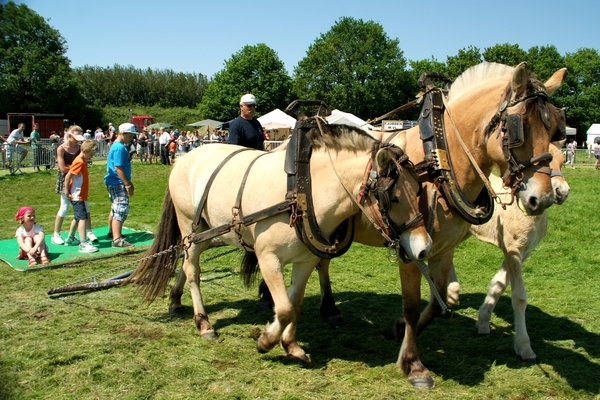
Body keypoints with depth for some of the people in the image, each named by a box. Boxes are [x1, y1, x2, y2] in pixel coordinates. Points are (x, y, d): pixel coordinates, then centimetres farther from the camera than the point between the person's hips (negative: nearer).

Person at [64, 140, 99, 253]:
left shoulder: (83, 161, 12)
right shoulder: (79, 162, -18)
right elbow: (68, 176, -22)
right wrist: (67, 191, -18)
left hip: (81, 195, 10)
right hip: (77, 196, -10)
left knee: (79, 217, 22)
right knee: (83, 218, -14)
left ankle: (70, 238, 38)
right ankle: (83, 244, -18)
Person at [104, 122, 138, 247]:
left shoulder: (119, 146, 15)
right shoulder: (119, 148, -17)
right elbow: (118, 168, -22)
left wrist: (128, 183, 24)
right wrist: (128, 185, -21)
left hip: (115, 183, 11)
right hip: (117, 183, -11)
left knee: (116, 208, 21)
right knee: (121, 210, -14)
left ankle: (112, 232, 35)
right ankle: (117, 239, -18)